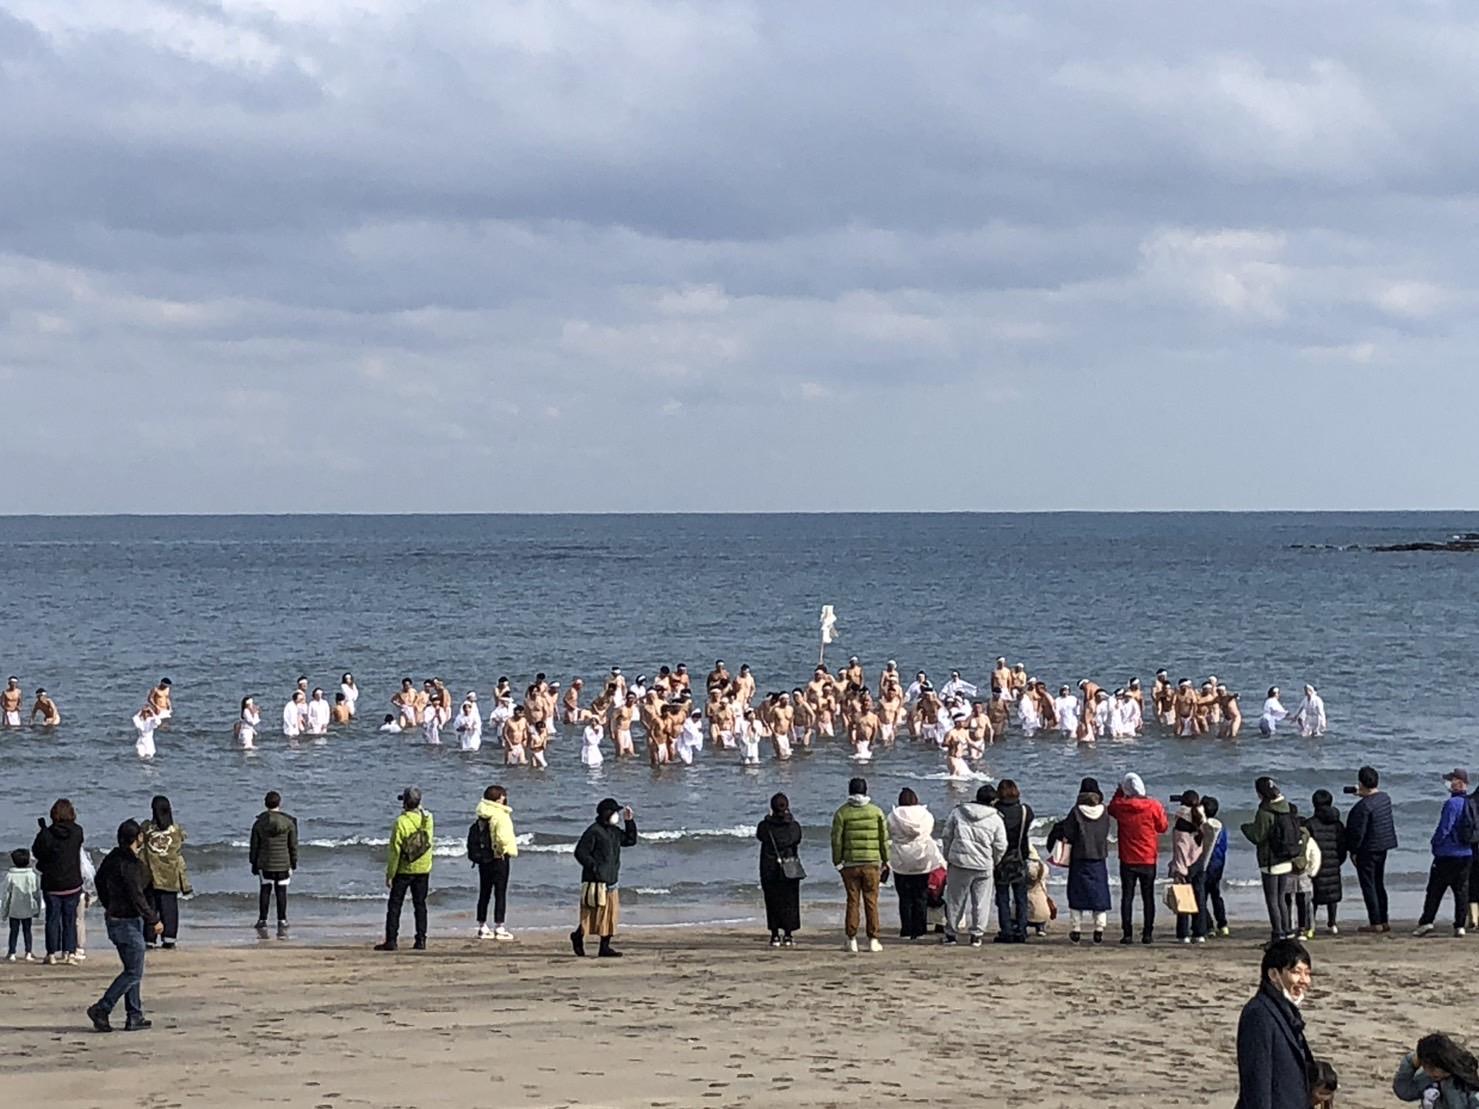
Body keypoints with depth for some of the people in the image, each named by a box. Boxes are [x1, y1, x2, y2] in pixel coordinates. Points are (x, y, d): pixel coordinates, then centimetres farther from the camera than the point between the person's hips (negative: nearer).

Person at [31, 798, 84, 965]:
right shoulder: (77, 832, -7)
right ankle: (68, 952, 7)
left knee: (52, 918, 6)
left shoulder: (46, 835, -14)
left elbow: (36, 852, -1)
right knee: (70, 919, 9)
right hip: (73, 883, 1)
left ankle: (52, 953, 5)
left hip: (51, 884, -1)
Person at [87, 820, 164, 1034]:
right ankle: (101, 1009, -6)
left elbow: (100, 880, 22)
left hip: (115, 918, 10)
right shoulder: (130, 864, -21)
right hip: (128, 922, -10)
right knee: (134, 972, -4)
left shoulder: (114, 857, 7)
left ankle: (135, 1017, 16)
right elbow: (136, 897, -22)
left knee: (132, 970, 15)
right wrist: (154, 921, -14)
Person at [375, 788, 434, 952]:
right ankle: (421, 940, 6)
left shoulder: (401, 822, -17)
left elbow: (395, 851, -15)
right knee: (420, 905, 10)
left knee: (394, 906, 3)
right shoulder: (428, 818, -3)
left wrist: (389, 874, -8)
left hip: (404, 870, -4)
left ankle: (391, 940, -1)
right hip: (423, 869, 4)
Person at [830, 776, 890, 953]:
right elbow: (884, 838, 4)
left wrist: (837, 862, 6)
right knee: (871, 901, 4)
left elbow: (837, 840, -2)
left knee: (852, 901, 4)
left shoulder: (842, 813, -1)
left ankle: (851, 940, 3)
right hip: (872, 862, 0)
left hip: (850, 864, 0)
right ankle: (873, 940, 2)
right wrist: (885, 861, 13)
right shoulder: (876, 812, 2)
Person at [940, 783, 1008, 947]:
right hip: (984, 866, -1)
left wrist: (948, 857, 19)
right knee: (980, 902, 8)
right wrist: (994, 863, 20)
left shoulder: (957, 812, 4)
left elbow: (947, 837, 8)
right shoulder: (995, 819, 0)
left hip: (959, 862, 1)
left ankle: (950, 933, 15)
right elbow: (1000, 846, 3)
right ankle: (976, 935, 9)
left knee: (955, 900, 10)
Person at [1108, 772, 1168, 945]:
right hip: (1149, 859, 0)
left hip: (1127, 860, 0)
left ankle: (1127, 933, -2)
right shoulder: (1153, 807, -11)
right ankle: (1147, 934, 3)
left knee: (1127, 896, 4)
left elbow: (1111, 808, 18)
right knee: (1148, 897, 6)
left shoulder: (1120, 806, -6)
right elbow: (1163, 827, 1)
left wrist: (1119, 791, 21)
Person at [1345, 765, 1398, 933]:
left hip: (1368, 850, -8)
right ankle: (1384, 921, 20)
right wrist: (1363, 795, 21)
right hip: (1383, 847, 8)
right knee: (1379, 884, 17)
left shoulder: (1363, 806, -23)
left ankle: (1375, 923, 0)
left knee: (1368, 886, 0)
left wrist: (1353, 851, -9)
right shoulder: (1385, 798, 2)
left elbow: (1358, 832, -20)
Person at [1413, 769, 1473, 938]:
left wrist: (1435, 845, -1)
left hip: (1448, 854, -6)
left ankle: (1426, 922, -3)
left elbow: (1444, 829, -16)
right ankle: (1460, 926, 5)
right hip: (1466, 854, 6)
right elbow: (1474, 829, 13)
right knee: (1461, 890, 8)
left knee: (1435, 890, 0)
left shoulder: (1453, 803, -16)